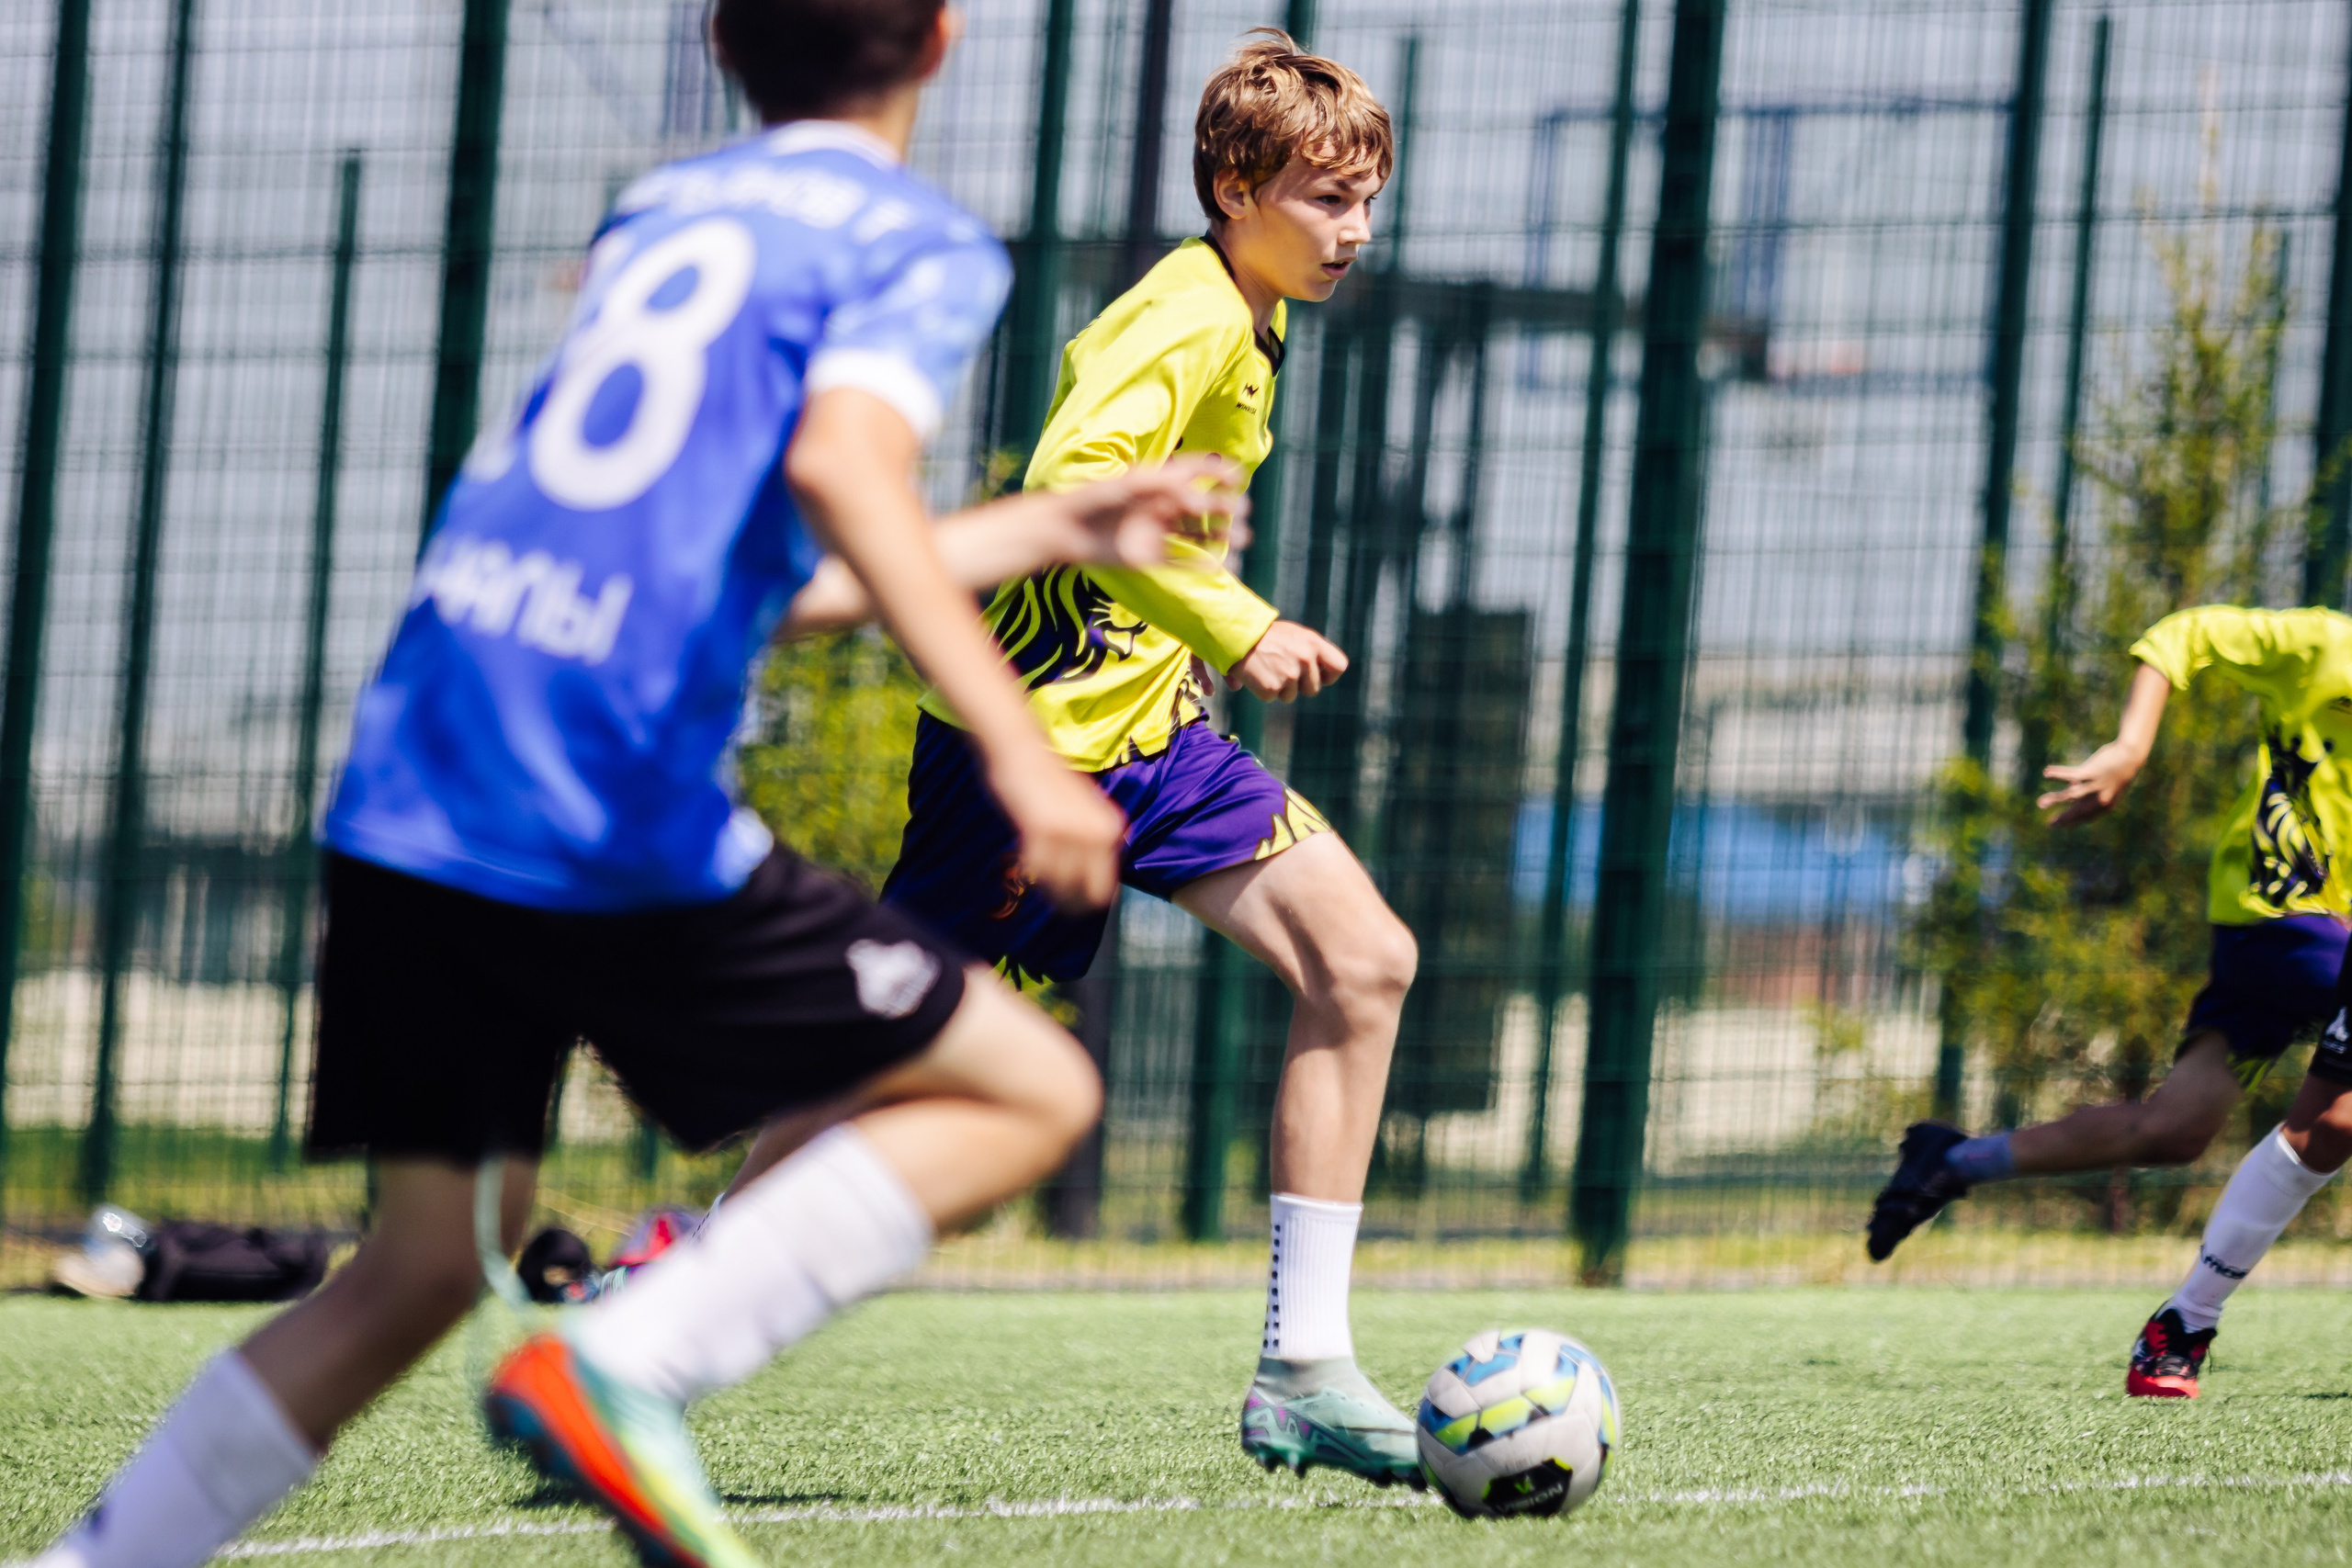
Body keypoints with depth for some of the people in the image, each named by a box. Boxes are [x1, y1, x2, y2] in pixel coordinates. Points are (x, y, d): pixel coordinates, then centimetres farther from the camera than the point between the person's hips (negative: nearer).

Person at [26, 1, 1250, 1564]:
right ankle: (623, 1370, -11)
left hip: (406, 792, 7)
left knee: (427, 1260, 19)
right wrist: (1015, 745, -23)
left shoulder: (660, 209, 25)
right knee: (1033, 1091, 5)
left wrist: (1046, 531, 41)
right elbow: (844, 465, -19)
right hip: (617, 825, -7)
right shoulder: (919, 243, 3)